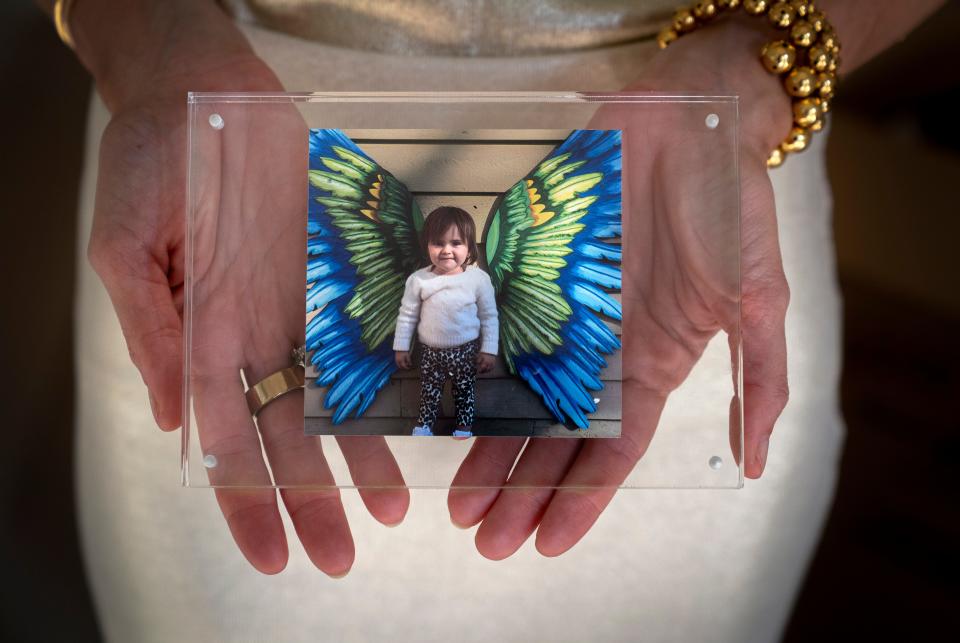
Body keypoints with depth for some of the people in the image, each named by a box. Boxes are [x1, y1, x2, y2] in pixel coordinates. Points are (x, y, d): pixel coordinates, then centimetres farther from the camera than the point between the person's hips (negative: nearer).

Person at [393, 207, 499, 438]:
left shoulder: (479, 278, -16)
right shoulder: (418, 280, -14)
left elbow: (489, 316, -6)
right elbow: (407, 315, -2)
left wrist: (489, 350, -6)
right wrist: (401, 347, 2)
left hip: (466, 351, 0)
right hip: (431, 352, 1)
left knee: (465, 392, 19)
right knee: (429, 392, 19)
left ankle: (464, 427, 40)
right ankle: (424, 424, 41)